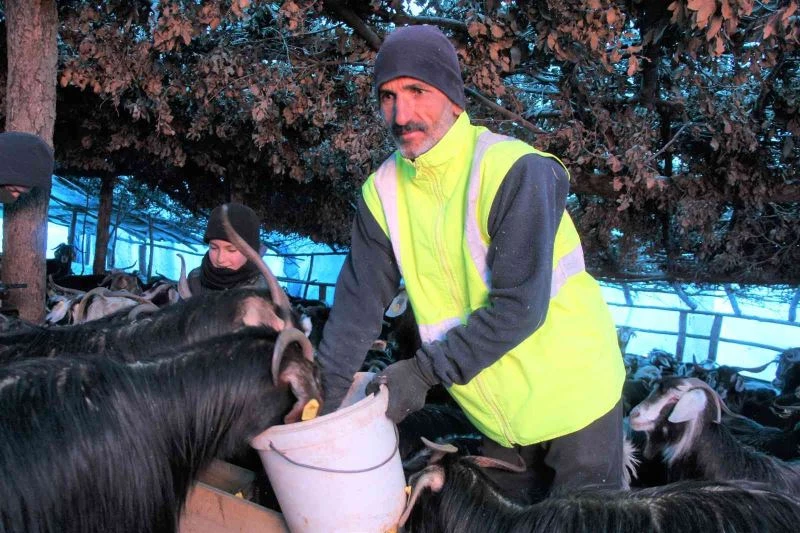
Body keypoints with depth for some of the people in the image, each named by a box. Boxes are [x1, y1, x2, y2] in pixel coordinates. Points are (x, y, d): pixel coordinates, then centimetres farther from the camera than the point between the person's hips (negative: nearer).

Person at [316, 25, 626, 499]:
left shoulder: (514, 172, -24)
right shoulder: (385, 191, -6)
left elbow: (519, 306, -27)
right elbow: (359, 303, -6)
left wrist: (425, 371, -24)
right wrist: (323, 397, -9)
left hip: (573, 398, -5)